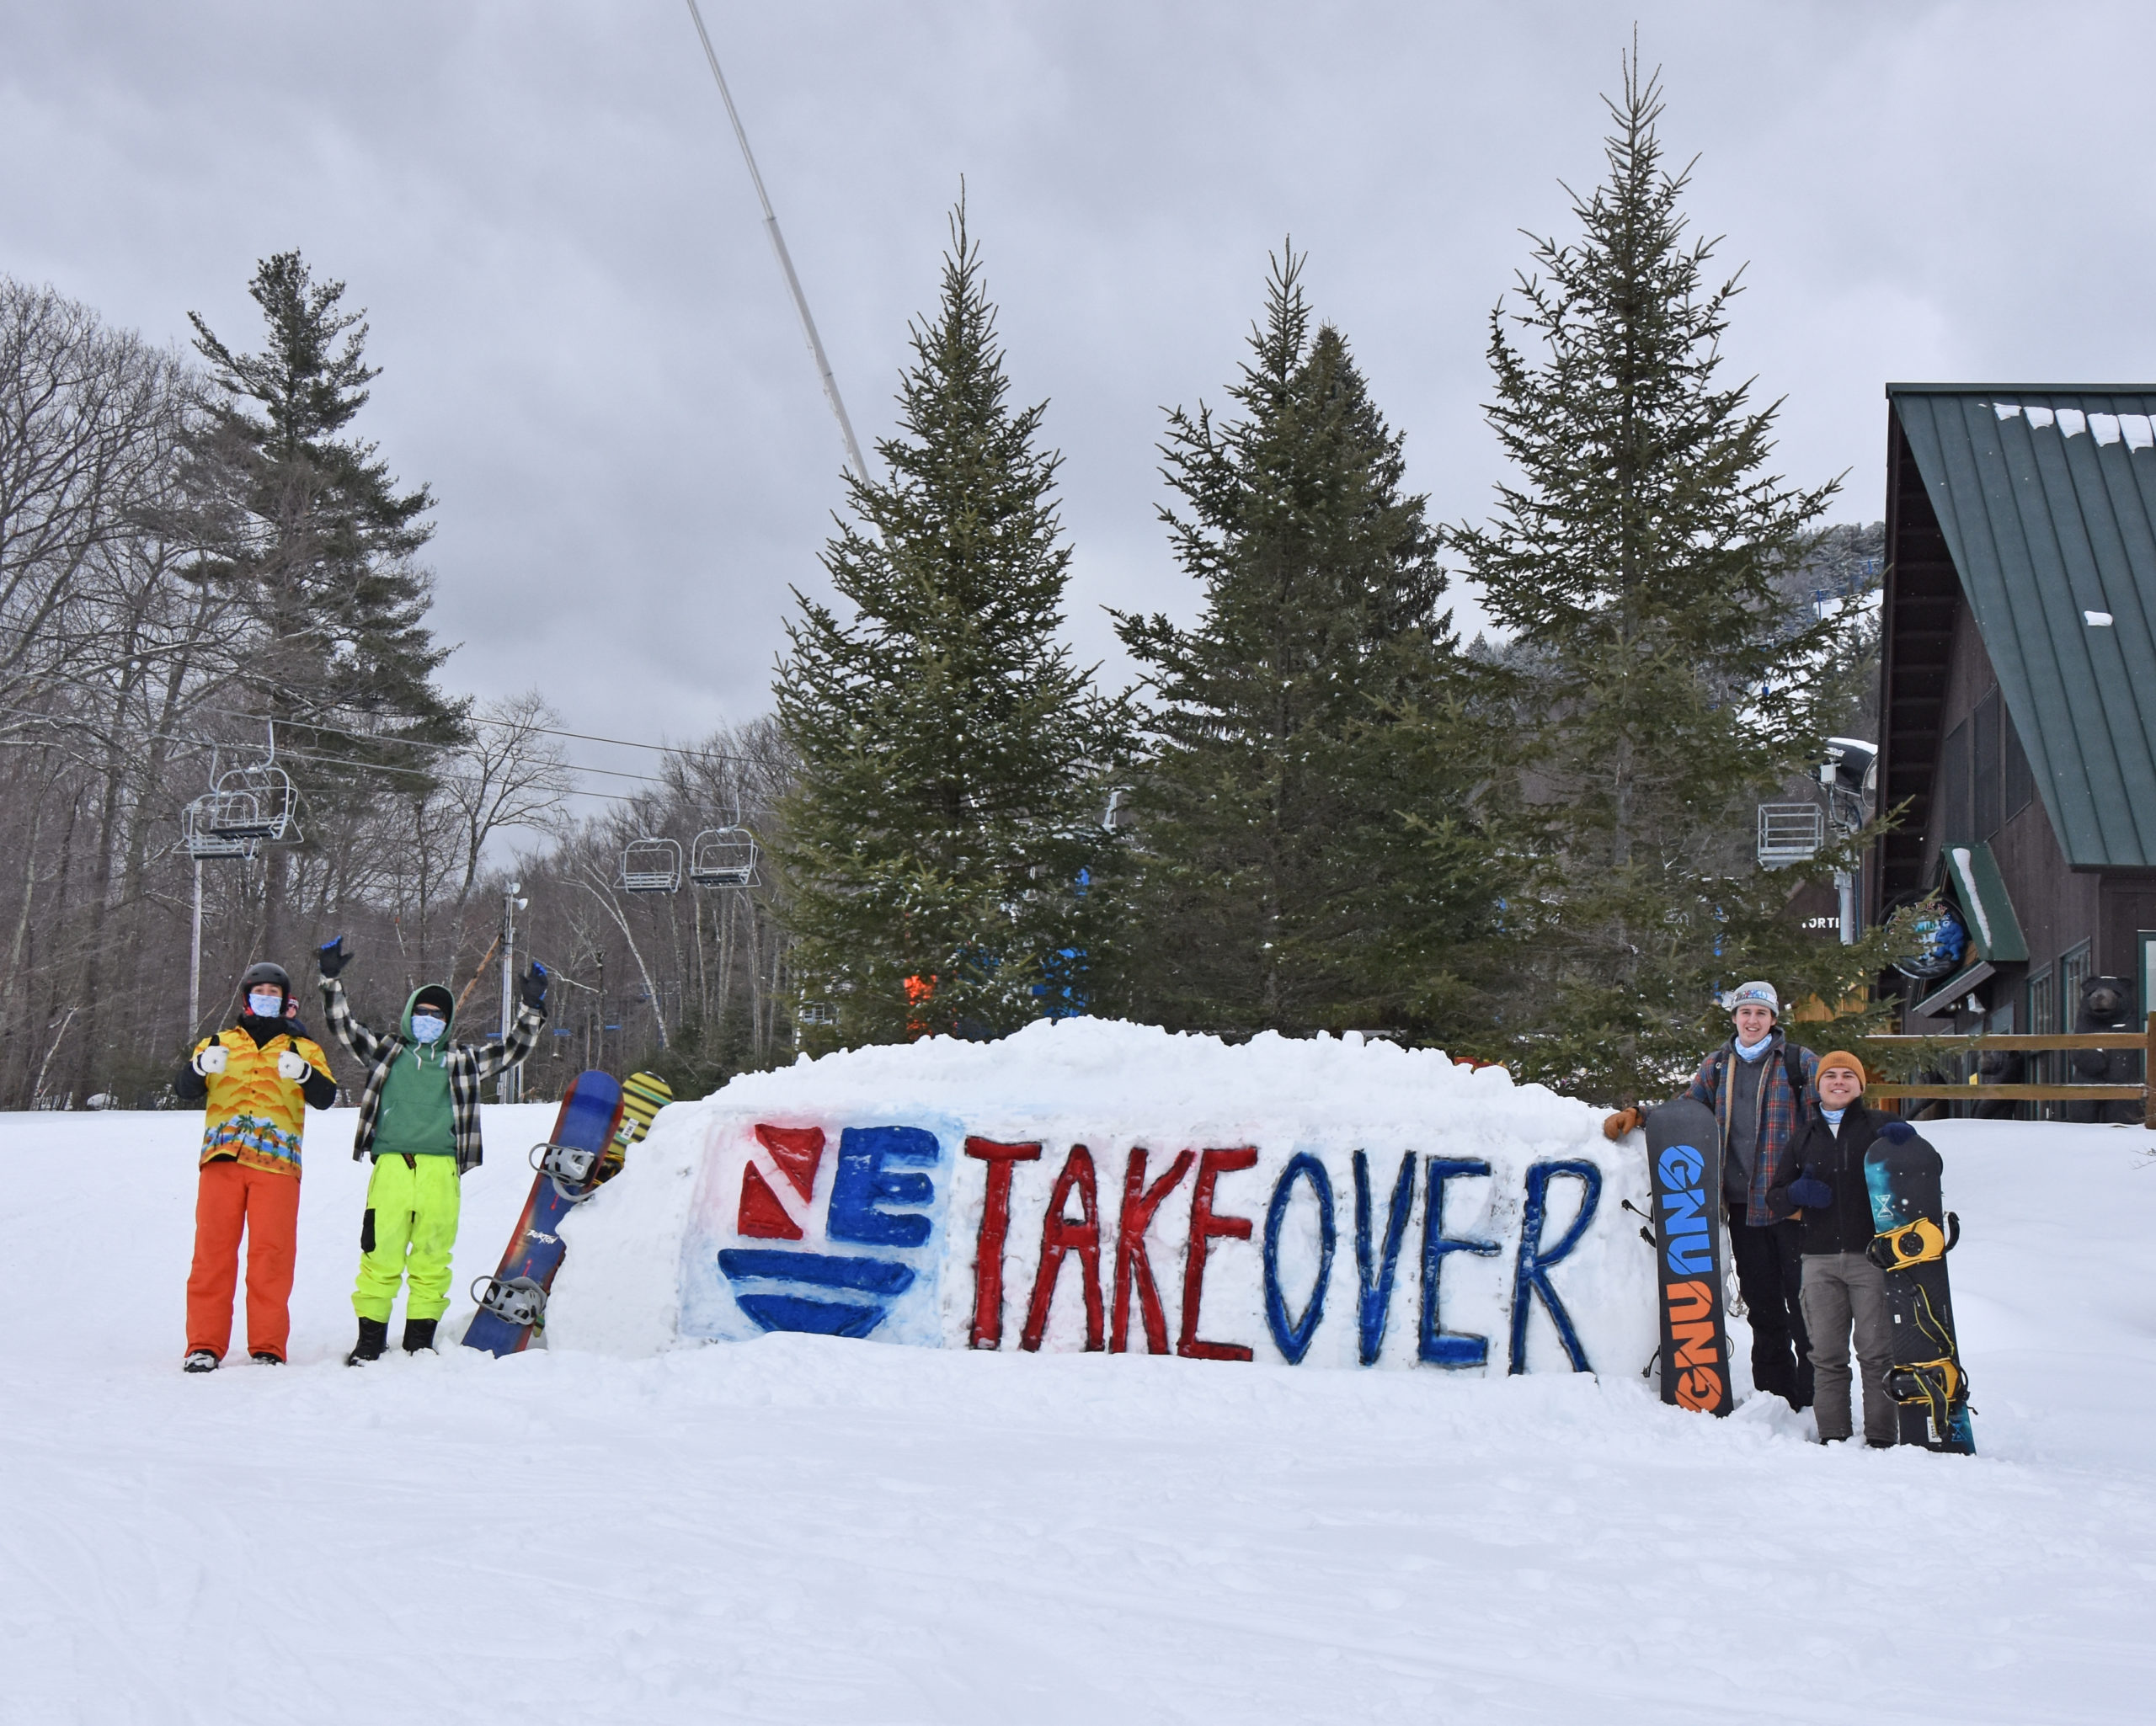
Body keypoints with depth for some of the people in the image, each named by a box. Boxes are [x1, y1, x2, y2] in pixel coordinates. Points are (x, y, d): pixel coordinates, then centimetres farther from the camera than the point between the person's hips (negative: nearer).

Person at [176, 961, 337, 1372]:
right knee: (213, 1250, -3)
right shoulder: (219, 1043, 21)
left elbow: (325, 1098, 3)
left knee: (271, 1254, -5)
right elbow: (185, 1090, 7)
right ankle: (204, 1345, -1)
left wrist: (304, 1073, -19)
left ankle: (268, 1347, -1)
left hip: (276, 1162, -1)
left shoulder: (302, 1048, 19)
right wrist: (201, 1066, -16)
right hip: (222, 1158, 1)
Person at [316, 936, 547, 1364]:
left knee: (432, 1259, 0)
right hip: (390, 1167, -1)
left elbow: (513, 1051, 20)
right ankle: (370, 1340, 2)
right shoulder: (385, 1053, 20)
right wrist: (331, 980, 7)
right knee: (381, 1255, -5)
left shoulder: (462, 1060, 20)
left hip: (440, 1172, 1)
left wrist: (532, 1007, 11)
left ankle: (420, 1340, 9)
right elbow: (344, 1026, 16)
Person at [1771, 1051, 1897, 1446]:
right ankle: (1832, 1436, 9)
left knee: (1877, 1352, -4)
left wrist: (1901, 1138, -20)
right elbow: (1775, 1195, 20)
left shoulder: (1878, 1126, 9)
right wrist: (1794, 1194, -3)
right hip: (1820, 1260, 3)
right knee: (1826, 1354, 3)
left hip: (1871, 1255, -3)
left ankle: (1881, 1437, 1)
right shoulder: (1804, 1136, 19)